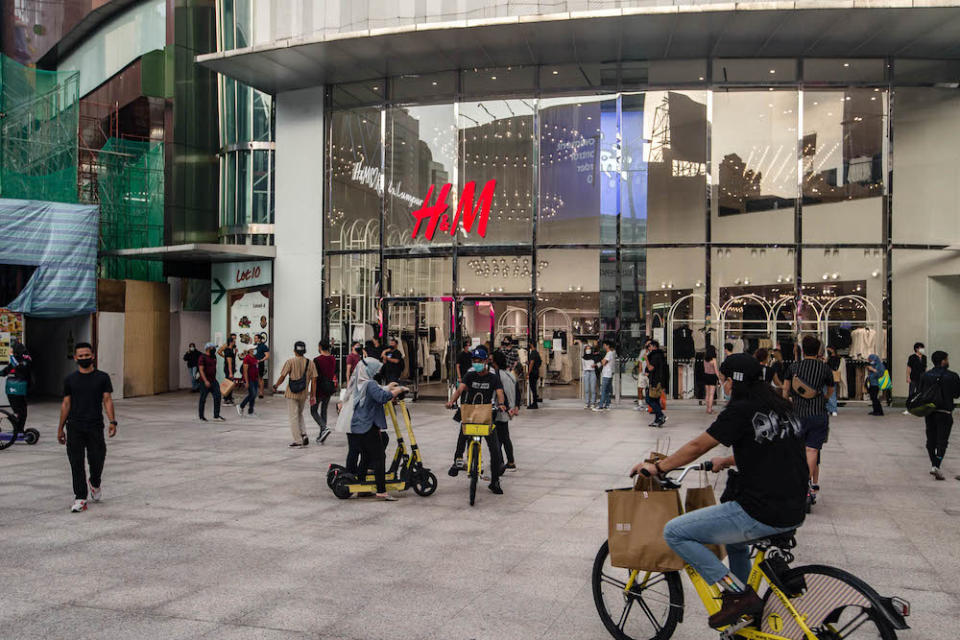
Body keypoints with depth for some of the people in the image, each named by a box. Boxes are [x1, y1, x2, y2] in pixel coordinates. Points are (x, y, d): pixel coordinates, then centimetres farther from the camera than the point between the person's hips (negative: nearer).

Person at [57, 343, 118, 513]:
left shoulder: (102, 377, 3)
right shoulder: (70, 380, 8)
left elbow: (107, 400, 0)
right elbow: (66, 404, 11)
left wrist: (112, 421, -12)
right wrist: (60, 428, 10)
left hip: (95, 427, -1)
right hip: (74, 428, 1)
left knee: (97, 461, 0)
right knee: (77, 463, -1)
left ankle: (95, 484, 32)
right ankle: (80, 498, 5)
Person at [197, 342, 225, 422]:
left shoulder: (213, 357, 13)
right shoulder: (202, 357, -11)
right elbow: (201, 370, -17)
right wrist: (205, 381, -24)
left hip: (213, 381, 7)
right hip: (205, 381, -7)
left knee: (217, 397, -2)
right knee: (203, 399, 3)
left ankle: (216, 415, 3)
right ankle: (201, 417, 14)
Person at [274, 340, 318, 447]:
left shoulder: (290, 361, -9)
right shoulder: (310, 363, 2)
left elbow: (282, 377, -9)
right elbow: (313, 380, 0)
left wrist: (275, 386, 8)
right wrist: (312, 395, 5)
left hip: (291, 394, -4)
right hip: (304, 394, 4)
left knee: (293, 416, 3)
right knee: (299, 414, 22)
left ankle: (298, 440, 3)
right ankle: (304, 434, 4)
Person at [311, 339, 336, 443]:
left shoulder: (317, 360, -15)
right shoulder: (333, 359, 3)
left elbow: (315, 377, -17)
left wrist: (313, 395, -15)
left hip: (319, 388, -6)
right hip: (329, 389, 6)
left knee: (313, 411, 7)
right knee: (324, 411, 15)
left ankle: (324, 428, -16)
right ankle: (321, 436, 16)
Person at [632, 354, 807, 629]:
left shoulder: (741, 409, -12)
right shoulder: (782, 407, 12)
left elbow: (697, 447, -7)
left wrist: (657, 467, 6)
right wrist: (727, 461, 38)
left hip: (762, 514, -9)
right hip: (794, 512, 9)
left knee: (674, 532, -3)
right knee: (734, 532, 38)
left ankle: (736, 593, -3)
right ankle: (747, 611, 41)